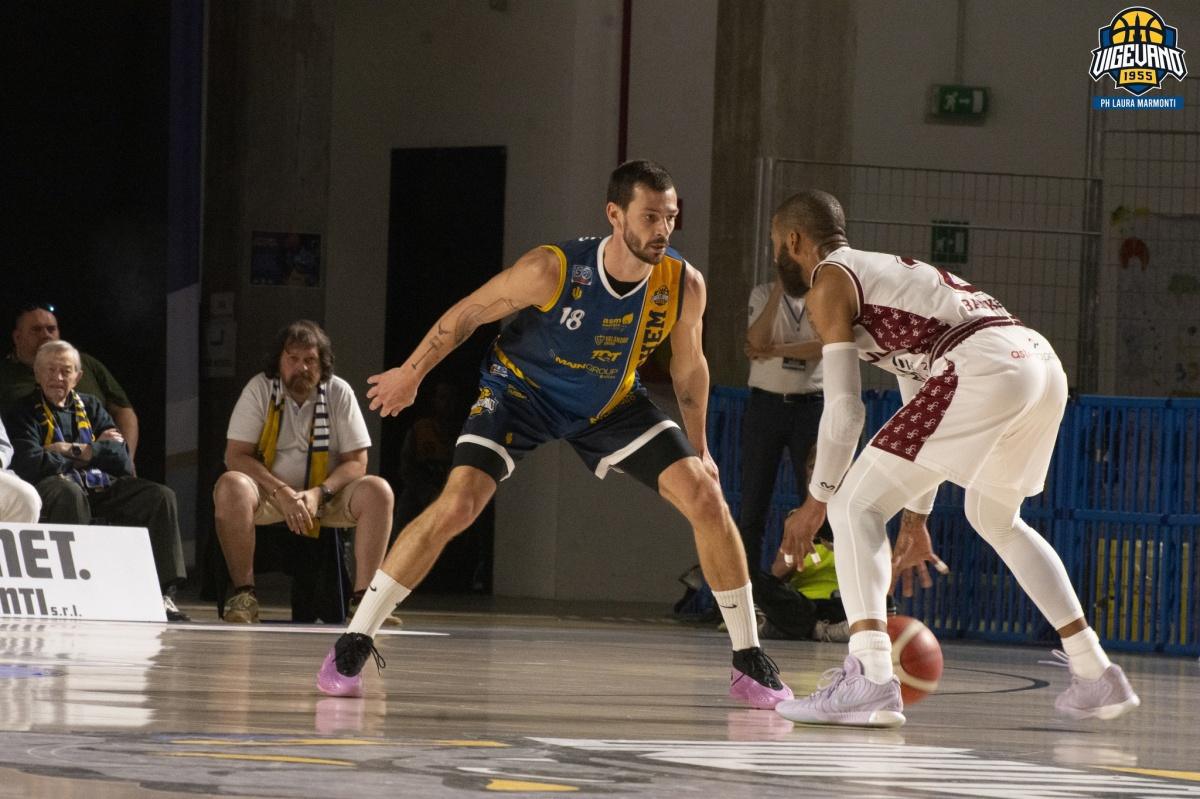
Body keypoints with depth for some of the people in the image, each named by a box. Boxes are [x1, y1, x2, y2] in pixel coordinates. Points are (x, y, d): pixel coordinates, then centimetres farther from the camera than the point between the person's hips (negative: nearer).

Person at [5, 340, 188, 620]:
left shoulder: (90, 406, 20)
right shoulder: (24, 413, 4)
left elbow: (121, 456, 6)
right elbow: (29, 465, -16)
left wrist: (75, 451, -8)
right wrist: (93, 451, -5)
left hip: (101, 485, 6)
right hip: (56, 485, -5)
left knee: (161, 496, -13)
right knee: (70, 494, -40)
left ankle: (162, 594, -19)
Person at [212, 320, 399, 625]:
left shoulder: (339, 393, -2)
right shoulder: (259, 389, -5)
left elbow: (356, 461, -3)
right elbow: (236, 456, -9)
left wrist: (319, 494, -21)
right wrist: (281, 492, -23)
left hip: (327, 497, 2)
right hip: (270, 494, -1)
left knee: (378, 491, -26)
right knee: (230, 487, -34)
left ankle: (362, 598, -26)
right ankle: (243, 594, -27)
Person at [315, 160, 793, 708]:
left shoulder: (683, 286, -22)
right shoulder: (553, 271, -32)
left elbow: (688, 366, -1)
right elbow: (468, 313, -16)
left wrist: (698, 448, 7)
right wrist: (411, 374, -5)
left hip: (612, 402, 3)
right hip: (522, 389, -3)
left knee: (706, 499, -10)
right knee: (456, 505, -21)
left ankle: (749, 663, 3)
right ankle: (353, 646, -9)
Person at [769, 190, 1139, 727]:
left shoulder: (830, 283, 9)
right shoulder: (887, 271, 35)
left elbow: (844, 408, 1)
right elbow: (922, 408, 35)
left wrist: (817, 502, 11)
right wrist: (915, 520, 37)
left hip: (985, 372, -9)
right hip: (1041, 358, 9)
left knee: (855, 506, -2)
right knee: (995, 519, 31)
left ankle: (870, 680, -17)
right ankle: (1097, 677, 31)